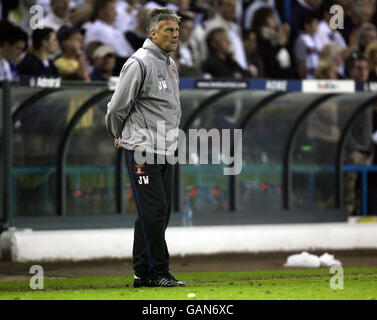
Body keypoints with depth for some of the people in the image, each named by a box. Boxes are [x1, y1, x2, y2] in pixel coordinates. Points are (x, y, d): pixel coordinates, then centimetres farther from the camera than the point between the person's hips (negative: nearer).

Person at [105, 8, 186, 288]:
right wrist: (120, 136, 6)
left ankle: (144, 274, 14)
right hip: (143, 150, -9)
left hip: (165, 150, 9)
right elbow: (118, 107, -9)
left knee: (162, 211, 8)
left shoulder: (171, 64, 16)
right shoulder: (139, 63, -12)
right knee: (153, 210, -10)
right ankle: (157, 272, -7)